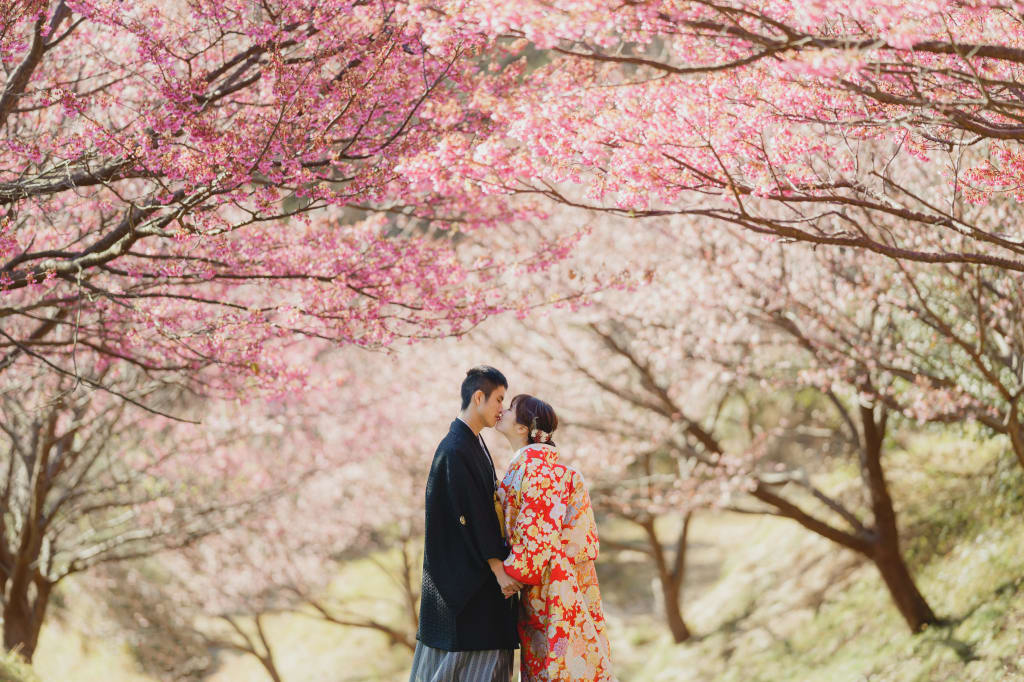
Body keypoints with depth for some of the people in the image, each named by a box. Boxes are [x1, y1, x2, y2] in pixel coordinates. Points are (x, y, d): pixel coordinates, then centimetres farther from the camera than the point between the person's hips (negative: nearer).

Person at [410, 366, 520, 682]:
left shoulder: (475, 443, 14)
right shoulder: (455, 451, -17)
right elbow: (471, 514, -21)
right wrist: (497, 568, -21)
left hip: (478, 569, 10)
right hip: (466, 572, -10)